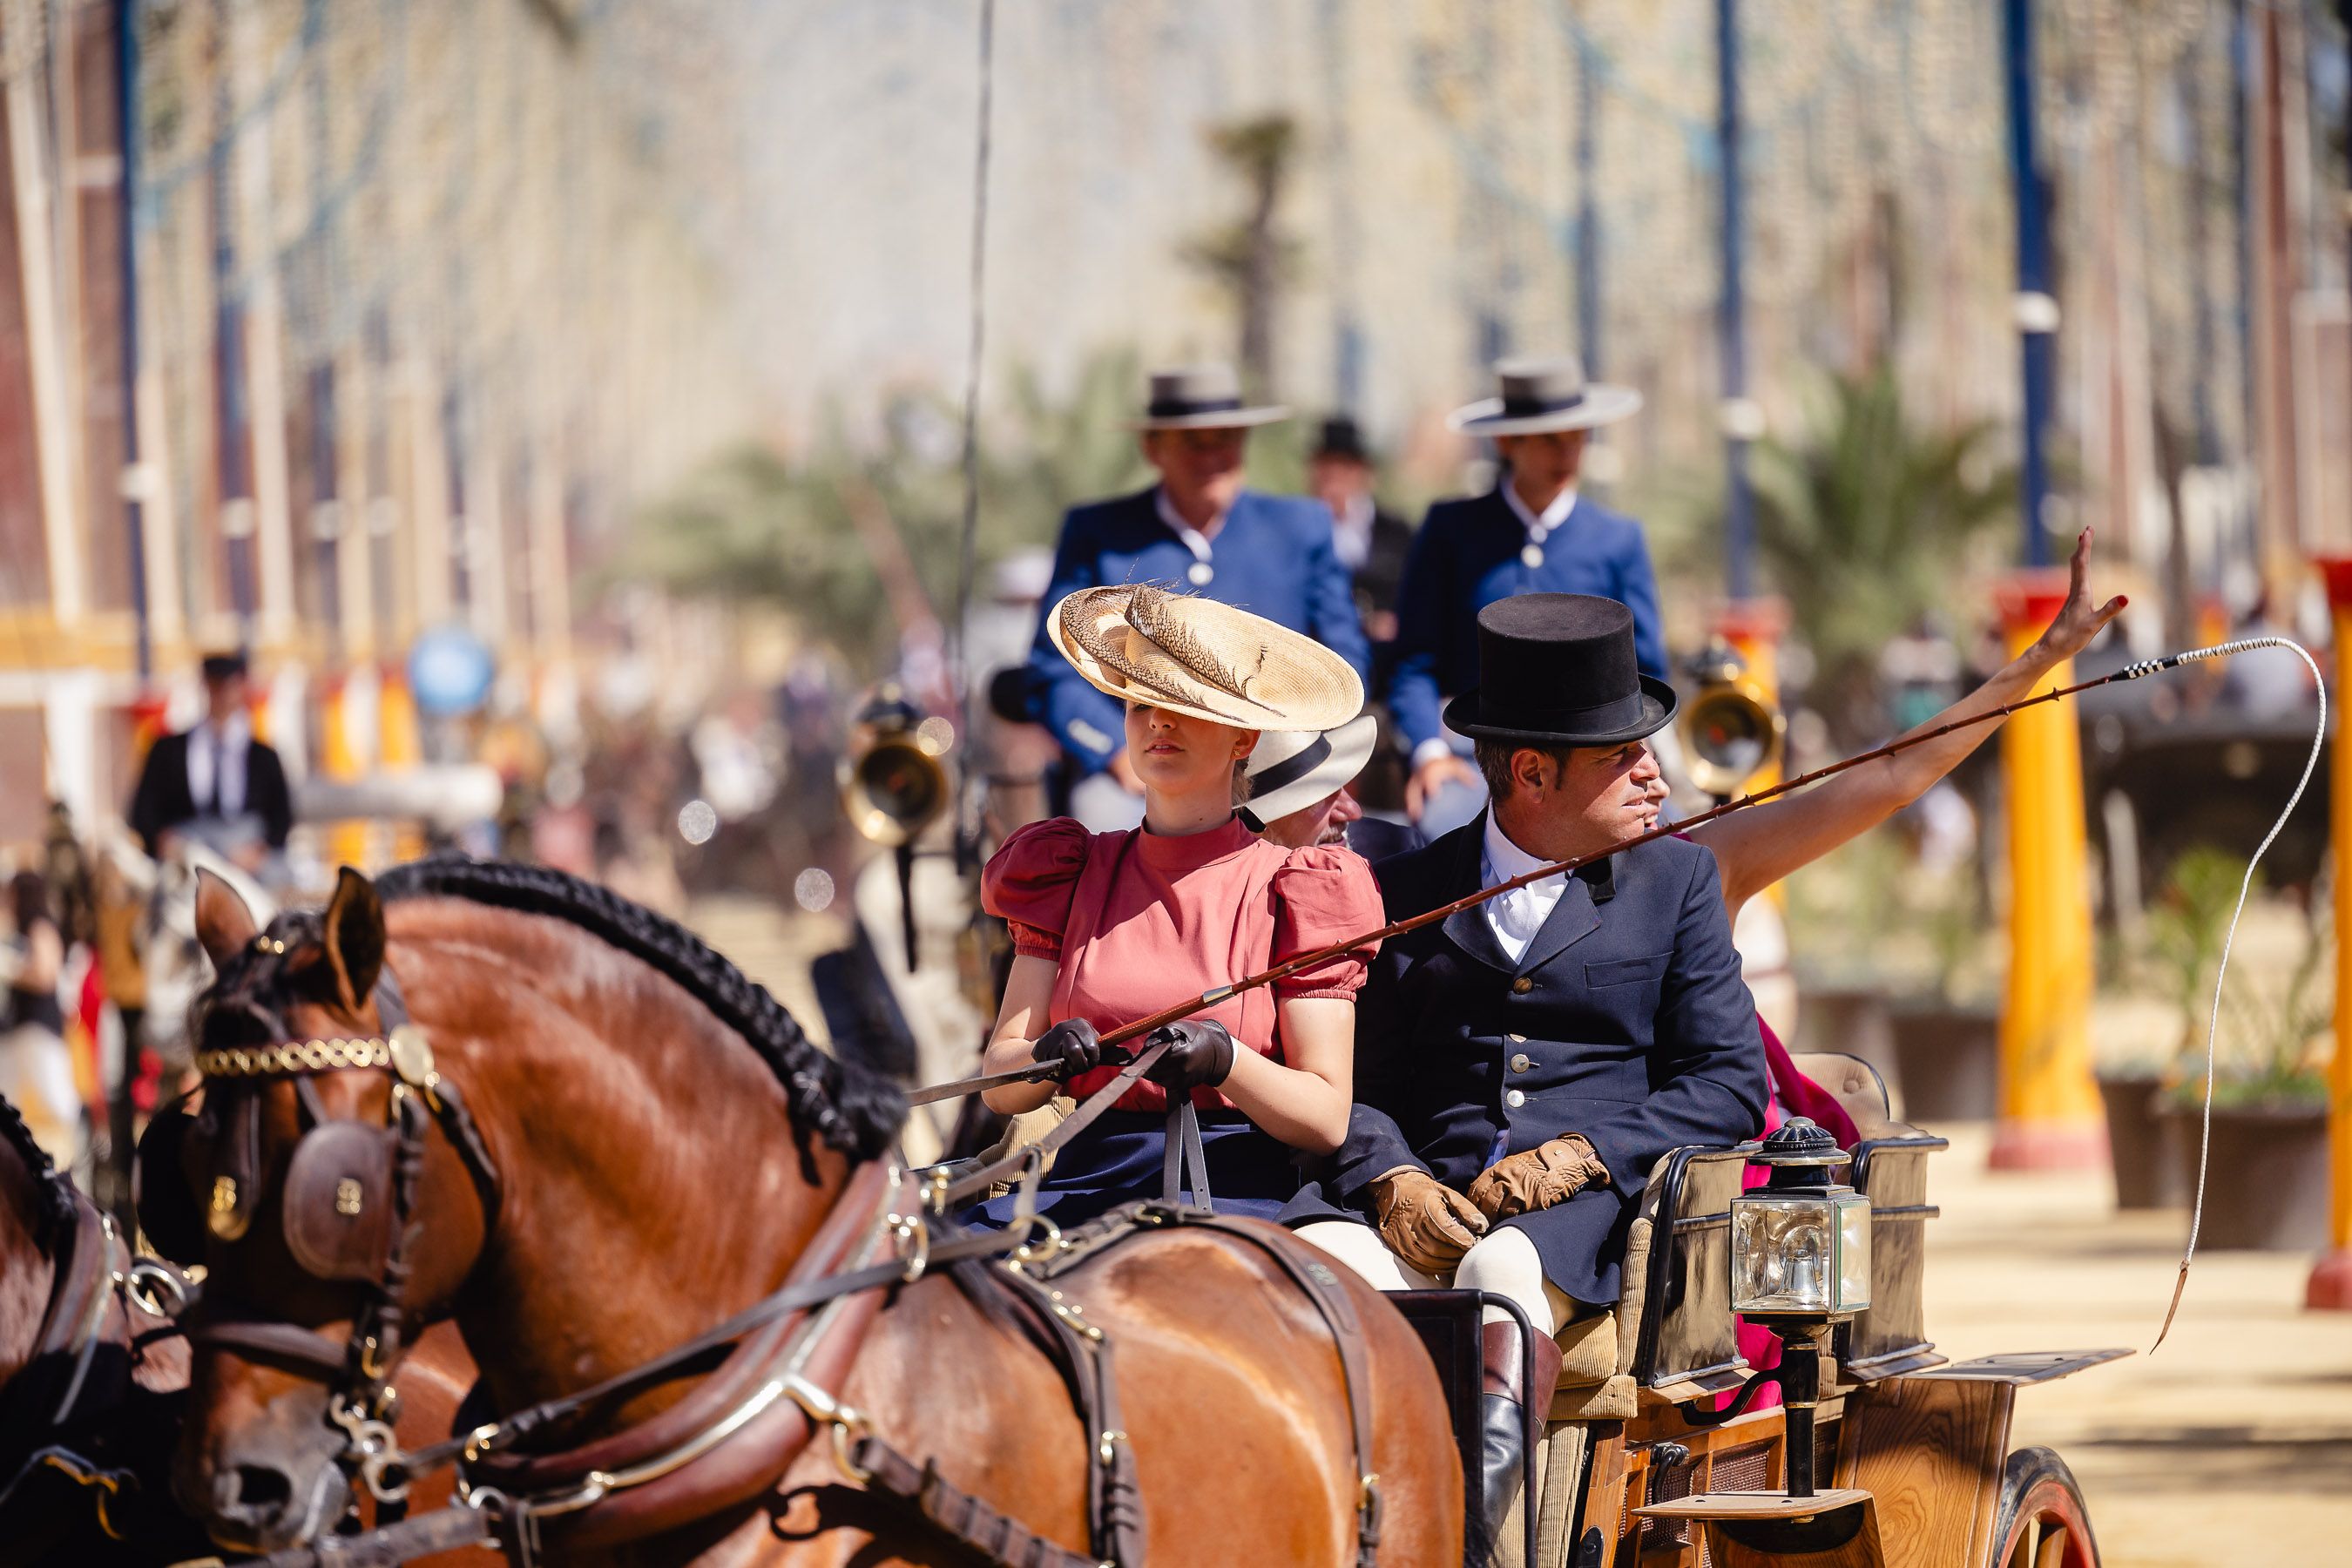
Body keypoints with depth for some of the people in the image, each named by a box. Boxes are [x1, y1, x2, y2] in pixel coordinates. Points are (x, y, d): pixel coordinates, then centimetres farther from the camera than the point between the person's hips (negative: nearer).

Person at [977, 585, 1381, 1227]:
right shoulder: (1072, 877, 15)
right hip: (1089, 1186, 3)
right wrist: (1048, 1058, -15)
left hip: (1237, 1190, -3)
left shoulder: (1289, 891, 5)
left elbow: (1326, 1119, -1)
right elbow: (999, 1087, 9)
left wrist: (1225, 1062, -20)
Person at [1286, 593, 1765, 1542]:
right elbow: (1359, 1082, 13)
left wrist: (1583, 1154, -9)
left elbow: (1729, 1085, 7)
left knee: (1506, 1269, -37)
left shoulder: (1679, 881, 17)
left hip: (1595, 1205, -1)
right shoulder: (1406, 892, 18)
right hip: (1427, 1202, 1)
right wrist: (1391, 1179, -10)